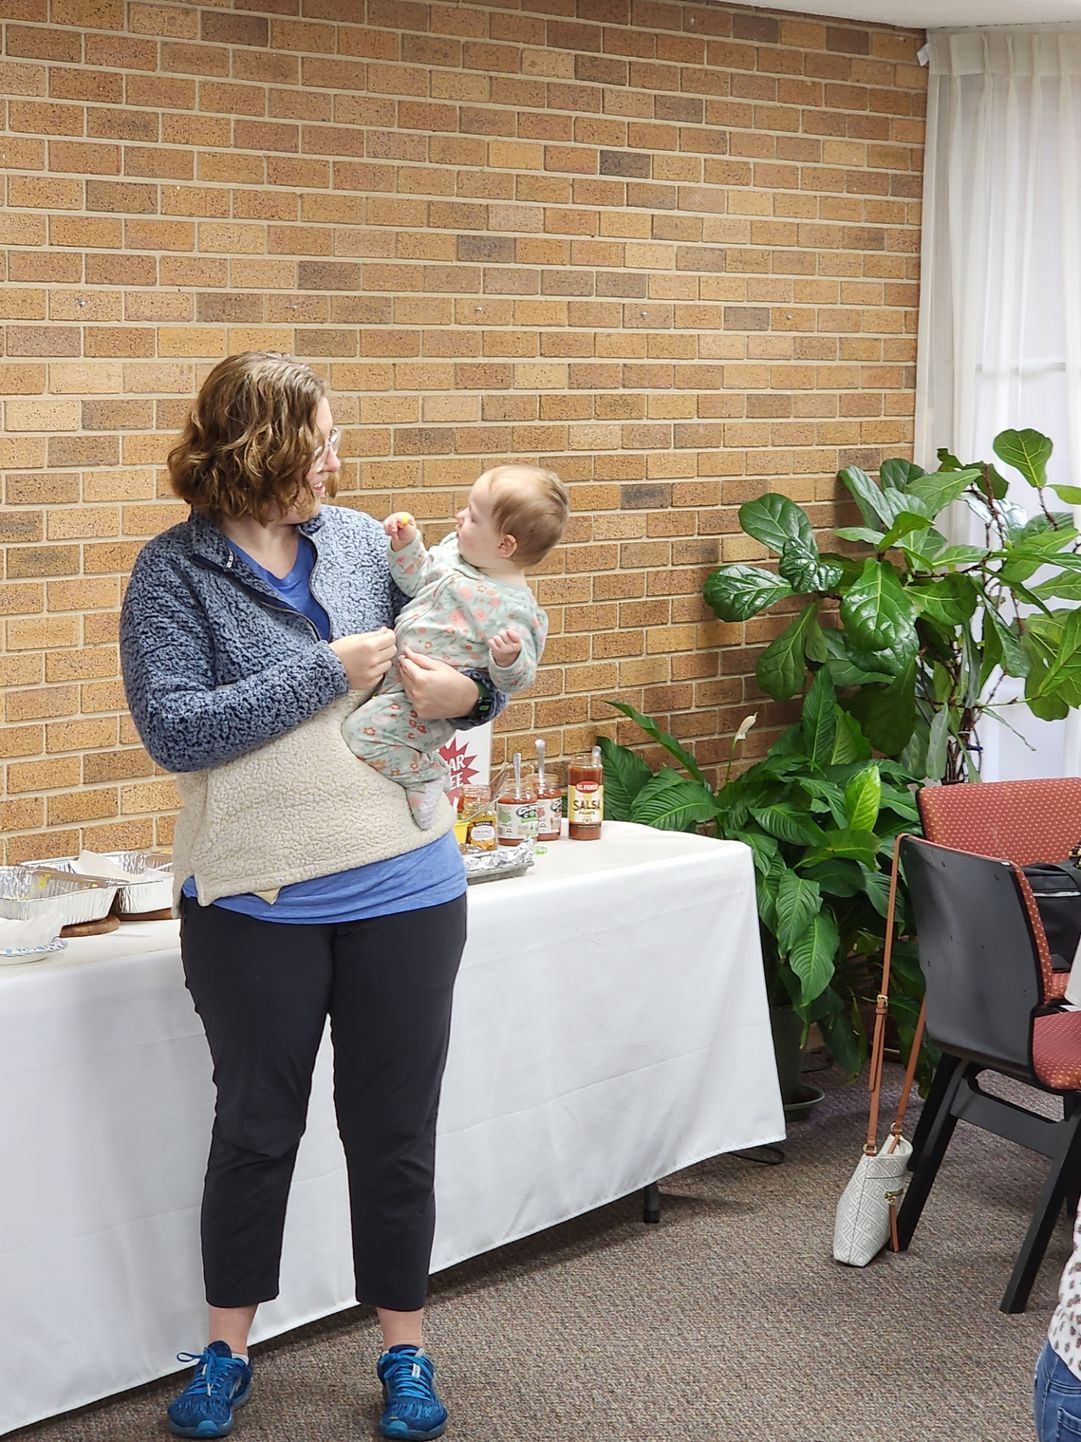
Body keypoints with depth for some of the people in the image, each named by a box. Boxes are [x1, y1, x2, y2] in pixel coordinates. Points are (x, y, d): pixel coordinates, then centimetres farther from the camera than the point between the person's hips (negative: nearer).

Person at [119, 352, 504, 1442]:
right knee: (254, 1128, 13)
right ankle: (227, 1352, 30)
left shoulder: (360, 539, 2)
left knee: (394, 1132, 11)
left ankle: (404, 1351, 27)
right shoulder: (175, 572, -8)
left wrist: (467, 691, -13)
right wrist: (328, 671, -20)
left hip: (401, 891, 3)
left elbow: (466, 653, 11)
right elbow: (173, 730, -19)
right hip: (254, 904, -2)